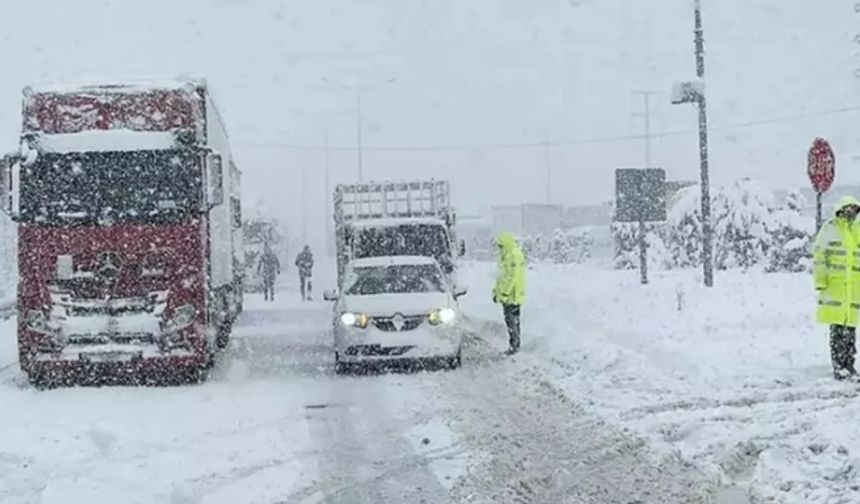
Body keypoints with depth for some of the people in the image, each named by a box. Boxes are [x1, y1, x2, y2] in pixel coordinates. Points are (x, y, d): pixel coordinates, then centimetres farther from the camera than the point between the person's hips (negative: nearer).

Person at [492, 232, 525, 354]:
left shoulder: (514, 257, -19)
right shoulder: (507, 256, 14)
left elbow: (511, 278, -22)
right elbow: (503, 276, 21)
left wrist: (503, 293, -21)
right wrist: (496, 291, 20)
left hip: (512, 296, -10)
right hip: (509, 296, 10)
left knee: (512, 321, -7)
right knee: (512, 321, 14)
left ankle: (514, 346, -3)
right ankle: (515, 345, 21)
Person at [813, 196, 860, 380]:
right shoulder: (829, 229, -1)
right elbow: (819, 256, -3)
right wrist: (820, 281, -9)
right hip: (835, 283, -5)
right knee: (837, 326, -6)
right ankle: (838, 367, -3)